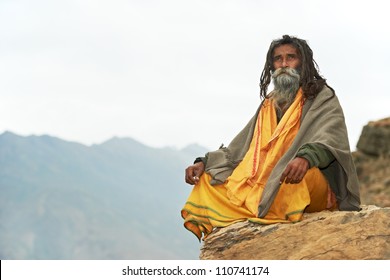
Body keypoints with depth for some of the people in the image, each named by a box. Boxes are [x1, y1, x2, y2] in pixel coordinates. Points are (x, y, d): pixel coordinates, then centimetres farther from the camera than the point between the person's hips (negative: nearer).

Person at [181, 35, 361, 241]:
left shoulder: (322, 97, 1)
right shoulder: (268, 105, 21)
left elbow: (332, 138, -19)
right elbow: (239, 147, 19)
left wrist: (306, 157, -40)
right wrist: (203, 163, 2)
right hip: (265, 189, 6)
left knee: (302, 174, -39)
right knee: (207, 179, -2)